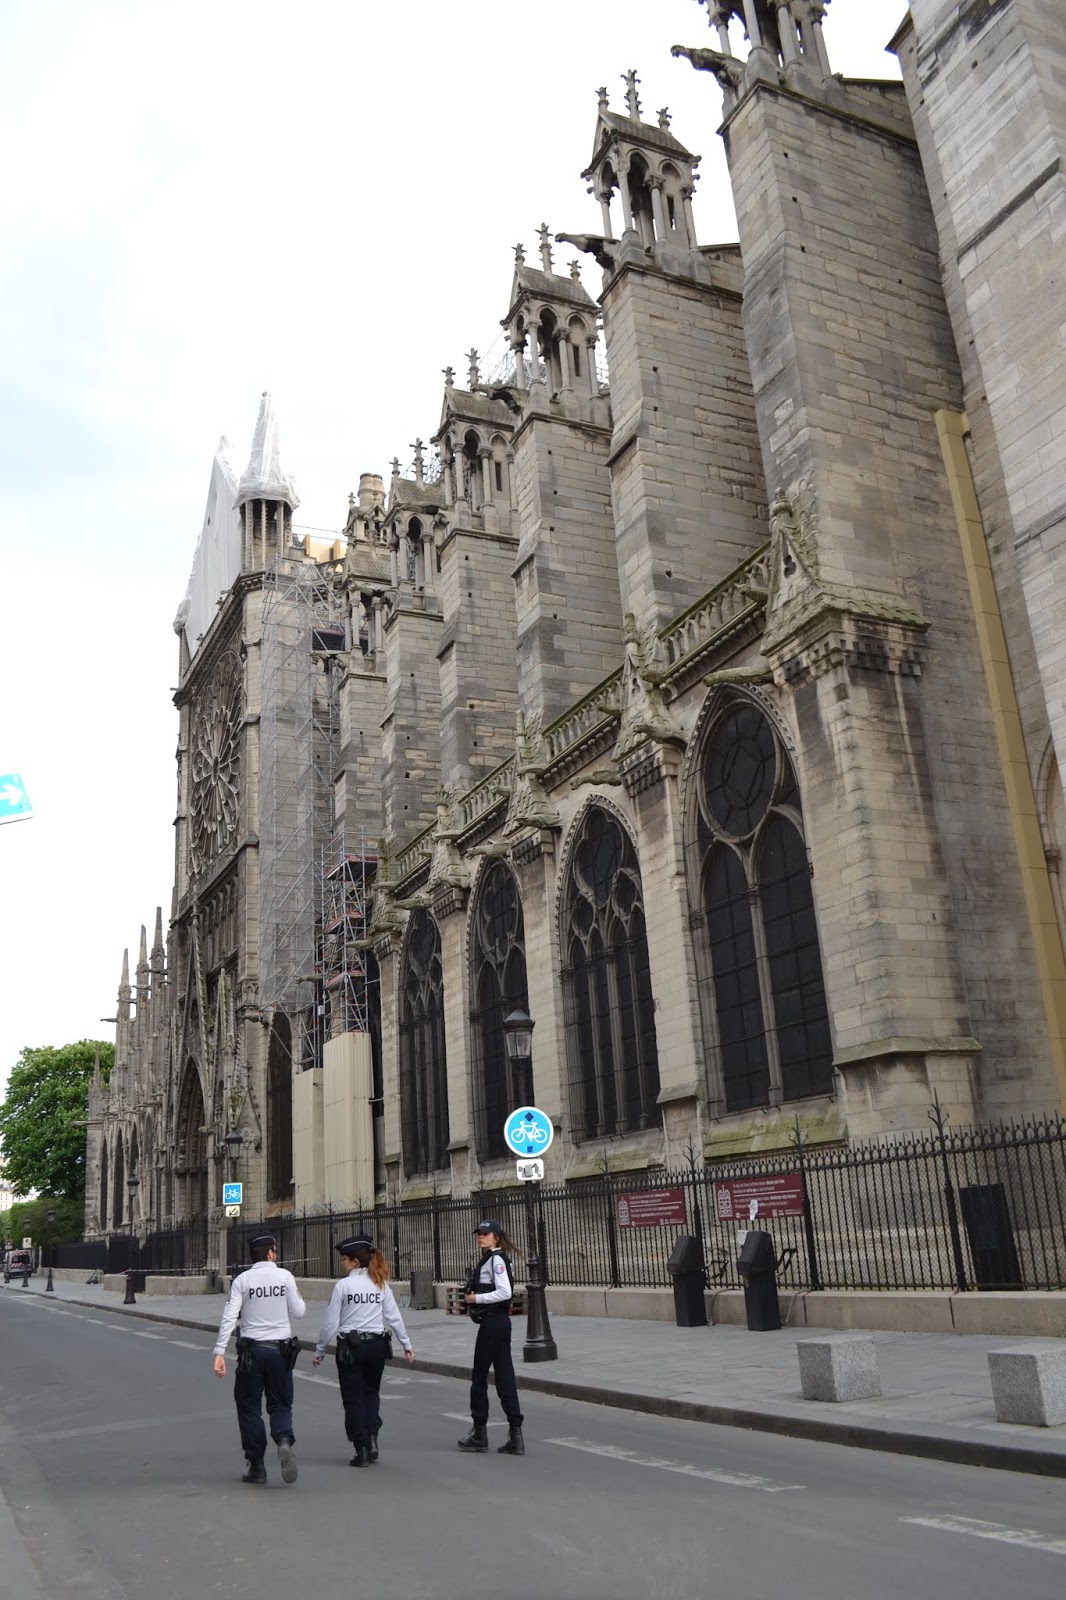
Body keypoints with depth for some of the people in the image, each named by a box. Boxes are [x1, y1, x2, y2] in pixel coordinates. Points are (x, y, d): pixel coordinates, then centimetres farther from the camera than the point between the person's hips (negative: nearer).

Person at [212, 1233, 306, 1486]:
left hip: (251, 1350, 0)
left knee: (249, 1408, 12)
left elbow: (229, 1317, -11)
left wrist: (219, 1353, -11)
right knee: (280, 1404, 13)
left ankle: (256, 1467, 13)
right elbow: (299, 1311, 0)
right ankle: (285, 1440, -16)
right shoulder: (285, 1276, -3)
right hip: (280, 1349, 1)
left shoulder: (242, 1280, -3)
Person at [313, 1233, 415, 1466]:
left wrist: (320, 1350, 4)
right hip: (376, 1344, 4)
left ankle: (361, 1449, 9)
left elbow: (330, 1322, -8)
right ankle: (372, 1438, 7)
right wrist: (407, 1345, 10)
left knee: (353, 1398, 9)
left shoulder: (343, 1285, -10)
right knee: (371, 1392, 22)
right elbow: (394, 1317, 2)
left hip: (350, 1347, -4)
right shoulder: (380, 1283, 1)